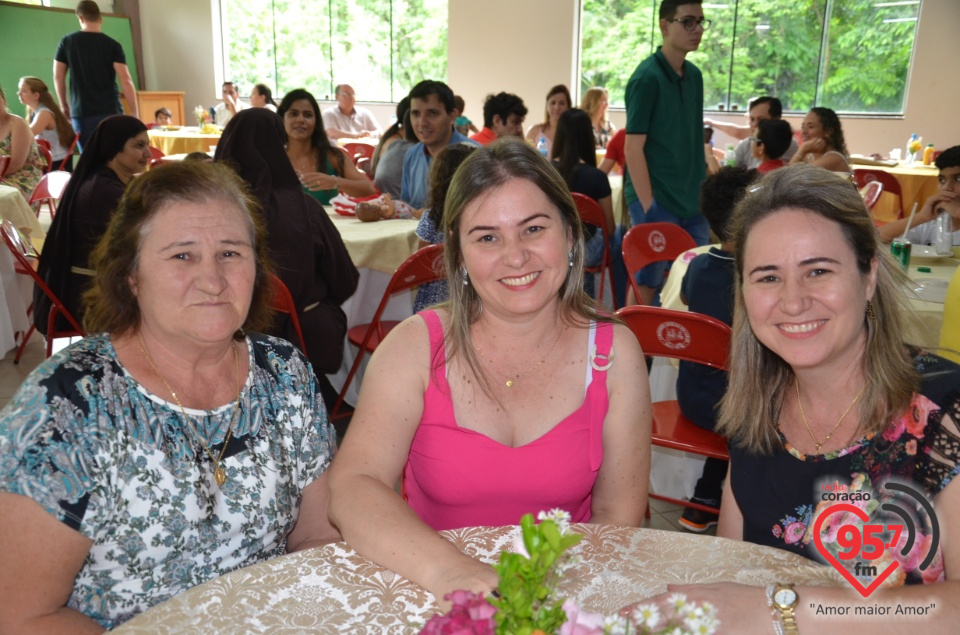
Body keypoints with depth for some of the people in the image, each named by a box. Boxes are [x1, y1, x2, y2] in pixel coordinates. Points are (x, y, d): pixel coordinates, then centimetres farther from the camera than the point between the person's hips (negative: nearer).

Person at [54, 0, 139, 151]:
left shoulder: (67, 42, 6)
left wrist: (64, 105, 22)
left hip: (81, 112, 2)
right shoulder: (113, 45, -1)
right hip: (110, 110, -1)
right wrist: (134, 112, -4)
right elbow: (126, 80, -8)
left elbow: (58, 77, 9)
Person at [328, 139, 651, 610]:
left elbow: (617, 518, -2)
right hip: (432, 605, -1)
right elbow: (351, 488, -18)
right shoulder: (416, 345, -8)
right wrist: (448, 570, -34)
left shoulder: (614, 354, -4)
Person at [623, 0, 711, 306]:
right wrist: (648, 206, -17)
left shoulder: (694, 76, 10)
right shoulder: (647, 77, -12)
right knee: (645, 283, 1)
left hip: (692, 201, 7)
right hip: (656, 200, -7)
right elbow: (632, 148, -15)